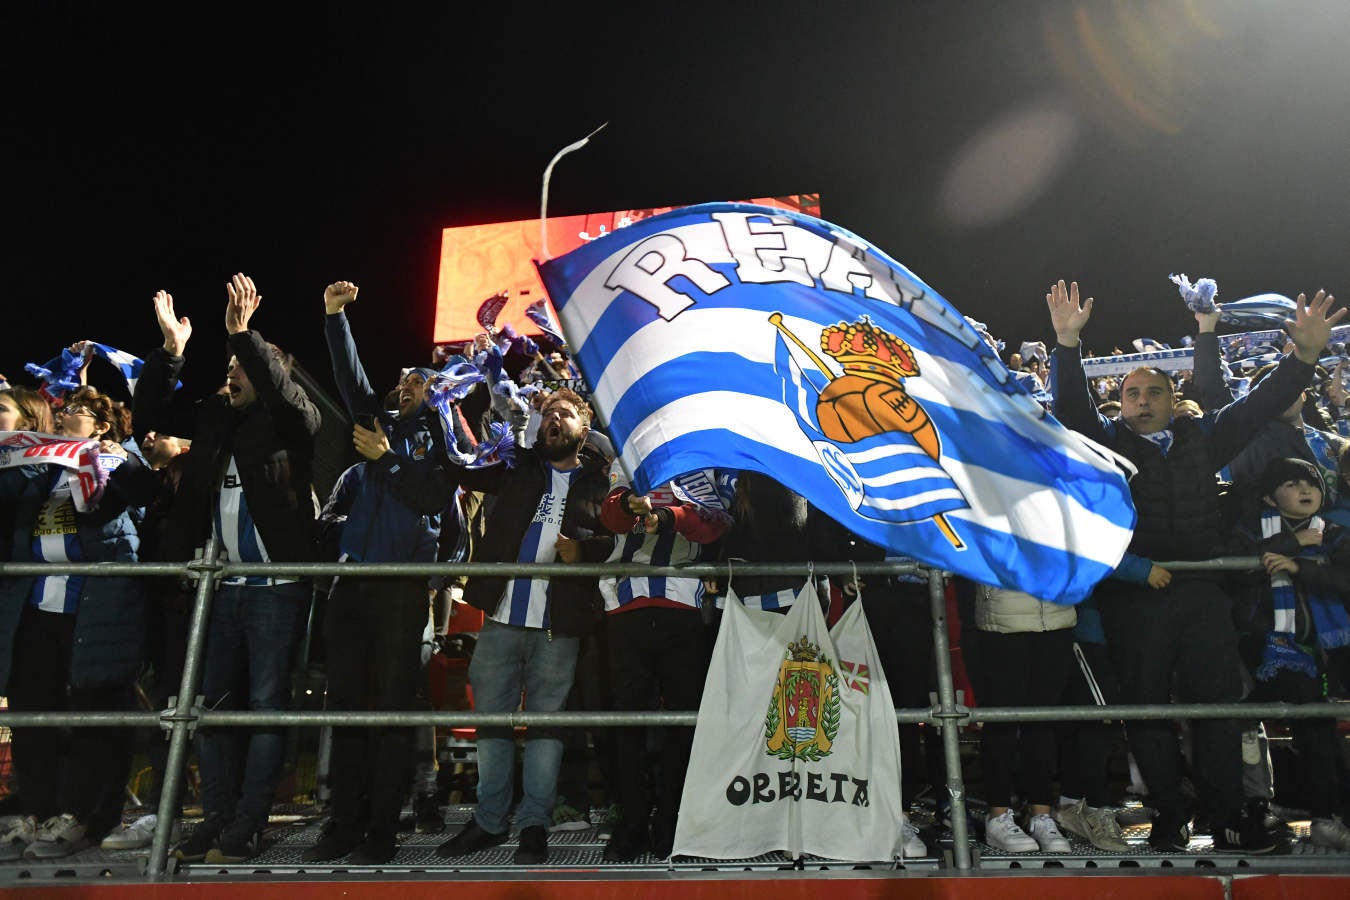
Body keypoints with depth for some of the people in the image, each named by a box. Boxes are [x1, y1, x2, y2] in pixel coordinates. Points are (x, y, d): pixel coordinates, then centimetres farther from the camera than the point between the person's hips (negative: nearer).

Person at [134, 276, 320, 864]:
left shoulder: (288, 425, -3)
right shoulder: (213, 421, 14)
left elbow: (288, 395, -23)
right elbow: (149, 413, 16)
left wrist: (242, 334, -27)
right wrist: (170, 349, 3)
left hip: (278, 586, -6)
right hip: (224, 586, 7)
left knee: (266, 703, 0)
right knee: (215, 700, 11)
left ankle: (247, 827, 8)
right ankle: (216, 819, 23)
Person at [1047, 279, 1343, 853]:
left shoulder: (1202, 437, 13)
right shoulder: (1107, 442, 4)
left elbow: (1261, 404, 10)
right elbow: (1071, 407, -10)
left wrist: (1305, 355, -3)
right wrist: (1067, 343, -22)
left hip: (1201, 592, 3)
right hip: (1133, 595, -2)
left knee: (1218, 702, 6)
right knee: (1146, 706, 4)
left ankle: (1228, 817, 18)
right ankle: (1169, 817, 17)